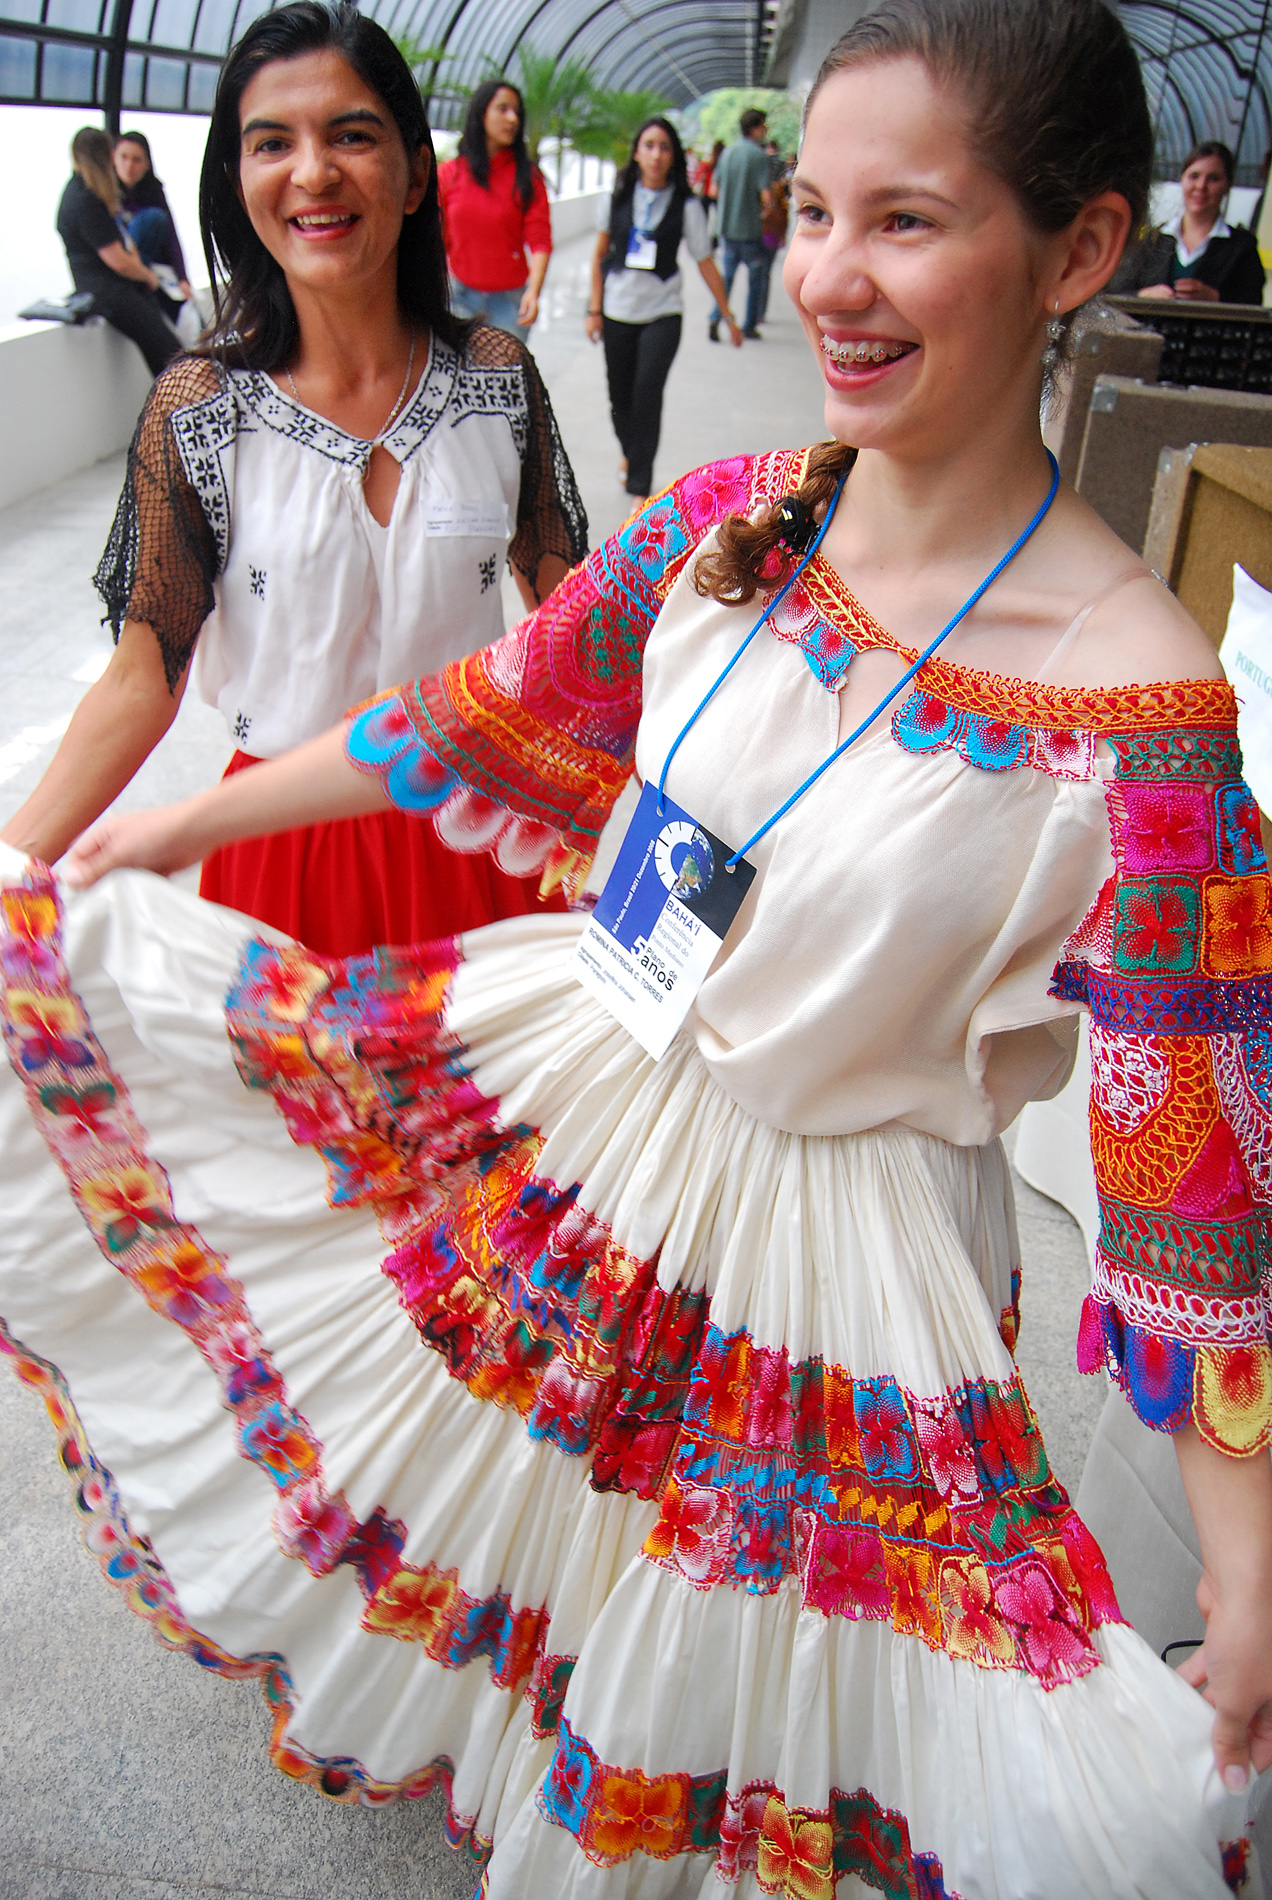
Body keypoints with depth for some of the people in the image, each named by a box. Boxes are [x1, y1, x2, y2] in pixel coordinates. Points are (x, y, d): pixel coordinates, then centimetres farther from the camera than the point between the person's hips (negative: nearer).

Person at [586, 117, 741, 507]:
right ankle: (630, 452, 41)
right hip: (618, 311, 2)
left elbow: (705, 262, 1)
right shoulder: (618, 196, -1)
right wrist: (595, 309, 4)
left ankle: (640, 484, -9)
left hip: (662, 313, -2)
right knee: (620, 394, 10)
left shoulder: (686, 205, -5)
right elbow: (600, 254, 7)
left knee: (648, 391, -15)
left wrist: (728, 315, 3)